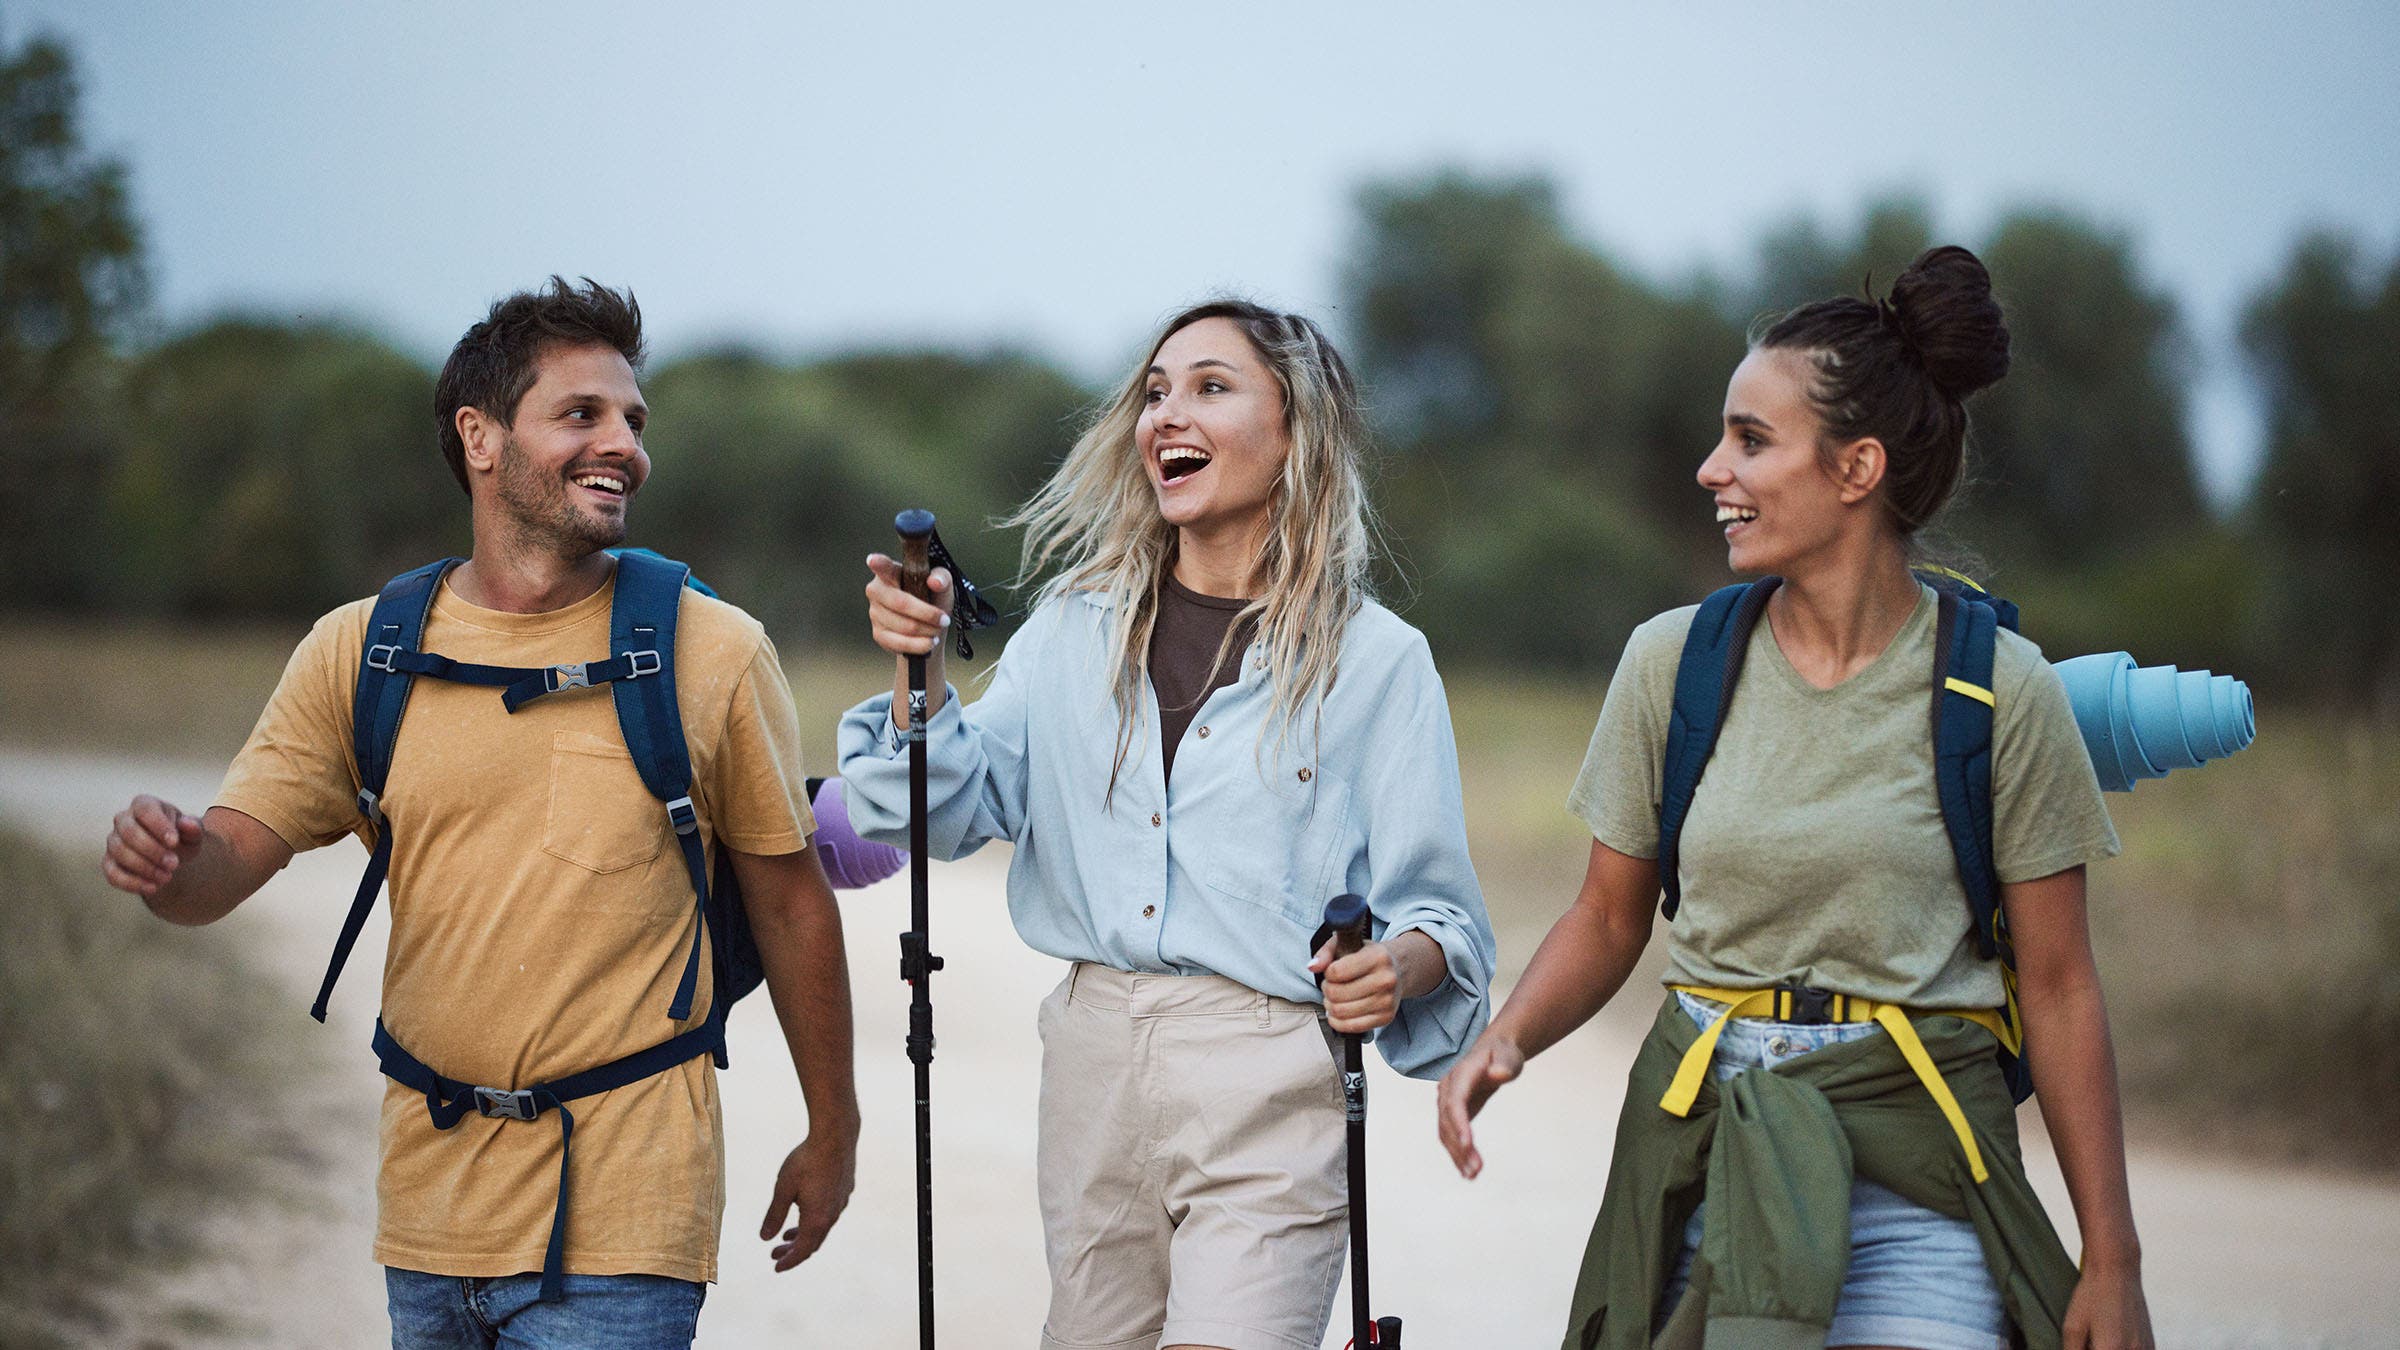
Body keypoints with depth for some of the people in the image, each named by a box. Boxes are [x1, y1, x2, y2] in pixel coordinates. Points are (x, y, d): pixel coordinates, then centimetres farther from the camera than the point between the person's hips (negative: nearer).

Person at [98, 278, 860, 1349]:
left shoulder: (713, 652, -3)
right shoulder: (358, 651, 4)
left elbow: (790, 901, 4)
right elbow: (225, 865, 2)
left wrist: (832, 1133, 10)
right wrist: (166, 859, -23)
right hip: (429, 1211, 3)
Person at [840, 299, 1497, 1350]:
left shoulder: (1376, 660, -1)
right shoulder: (1077, 624, 10)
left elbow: (1436, 909, -1)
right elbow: (955, 812, 5)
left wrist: (1397, 966, -22)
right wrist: (917, 665, -10)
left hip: (1270, 1077, -4)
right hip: (1093, 1056, 4)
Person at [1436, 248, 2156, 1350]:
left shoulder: (2000, 688, -6)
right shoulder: (1671, 660, 2)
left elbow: (2059, 986, -2)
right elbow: (1609, 916, 11)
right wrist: (1507, 1039, -10)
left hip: (1916, 1162, -2)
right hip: (1700, 1149, 2)